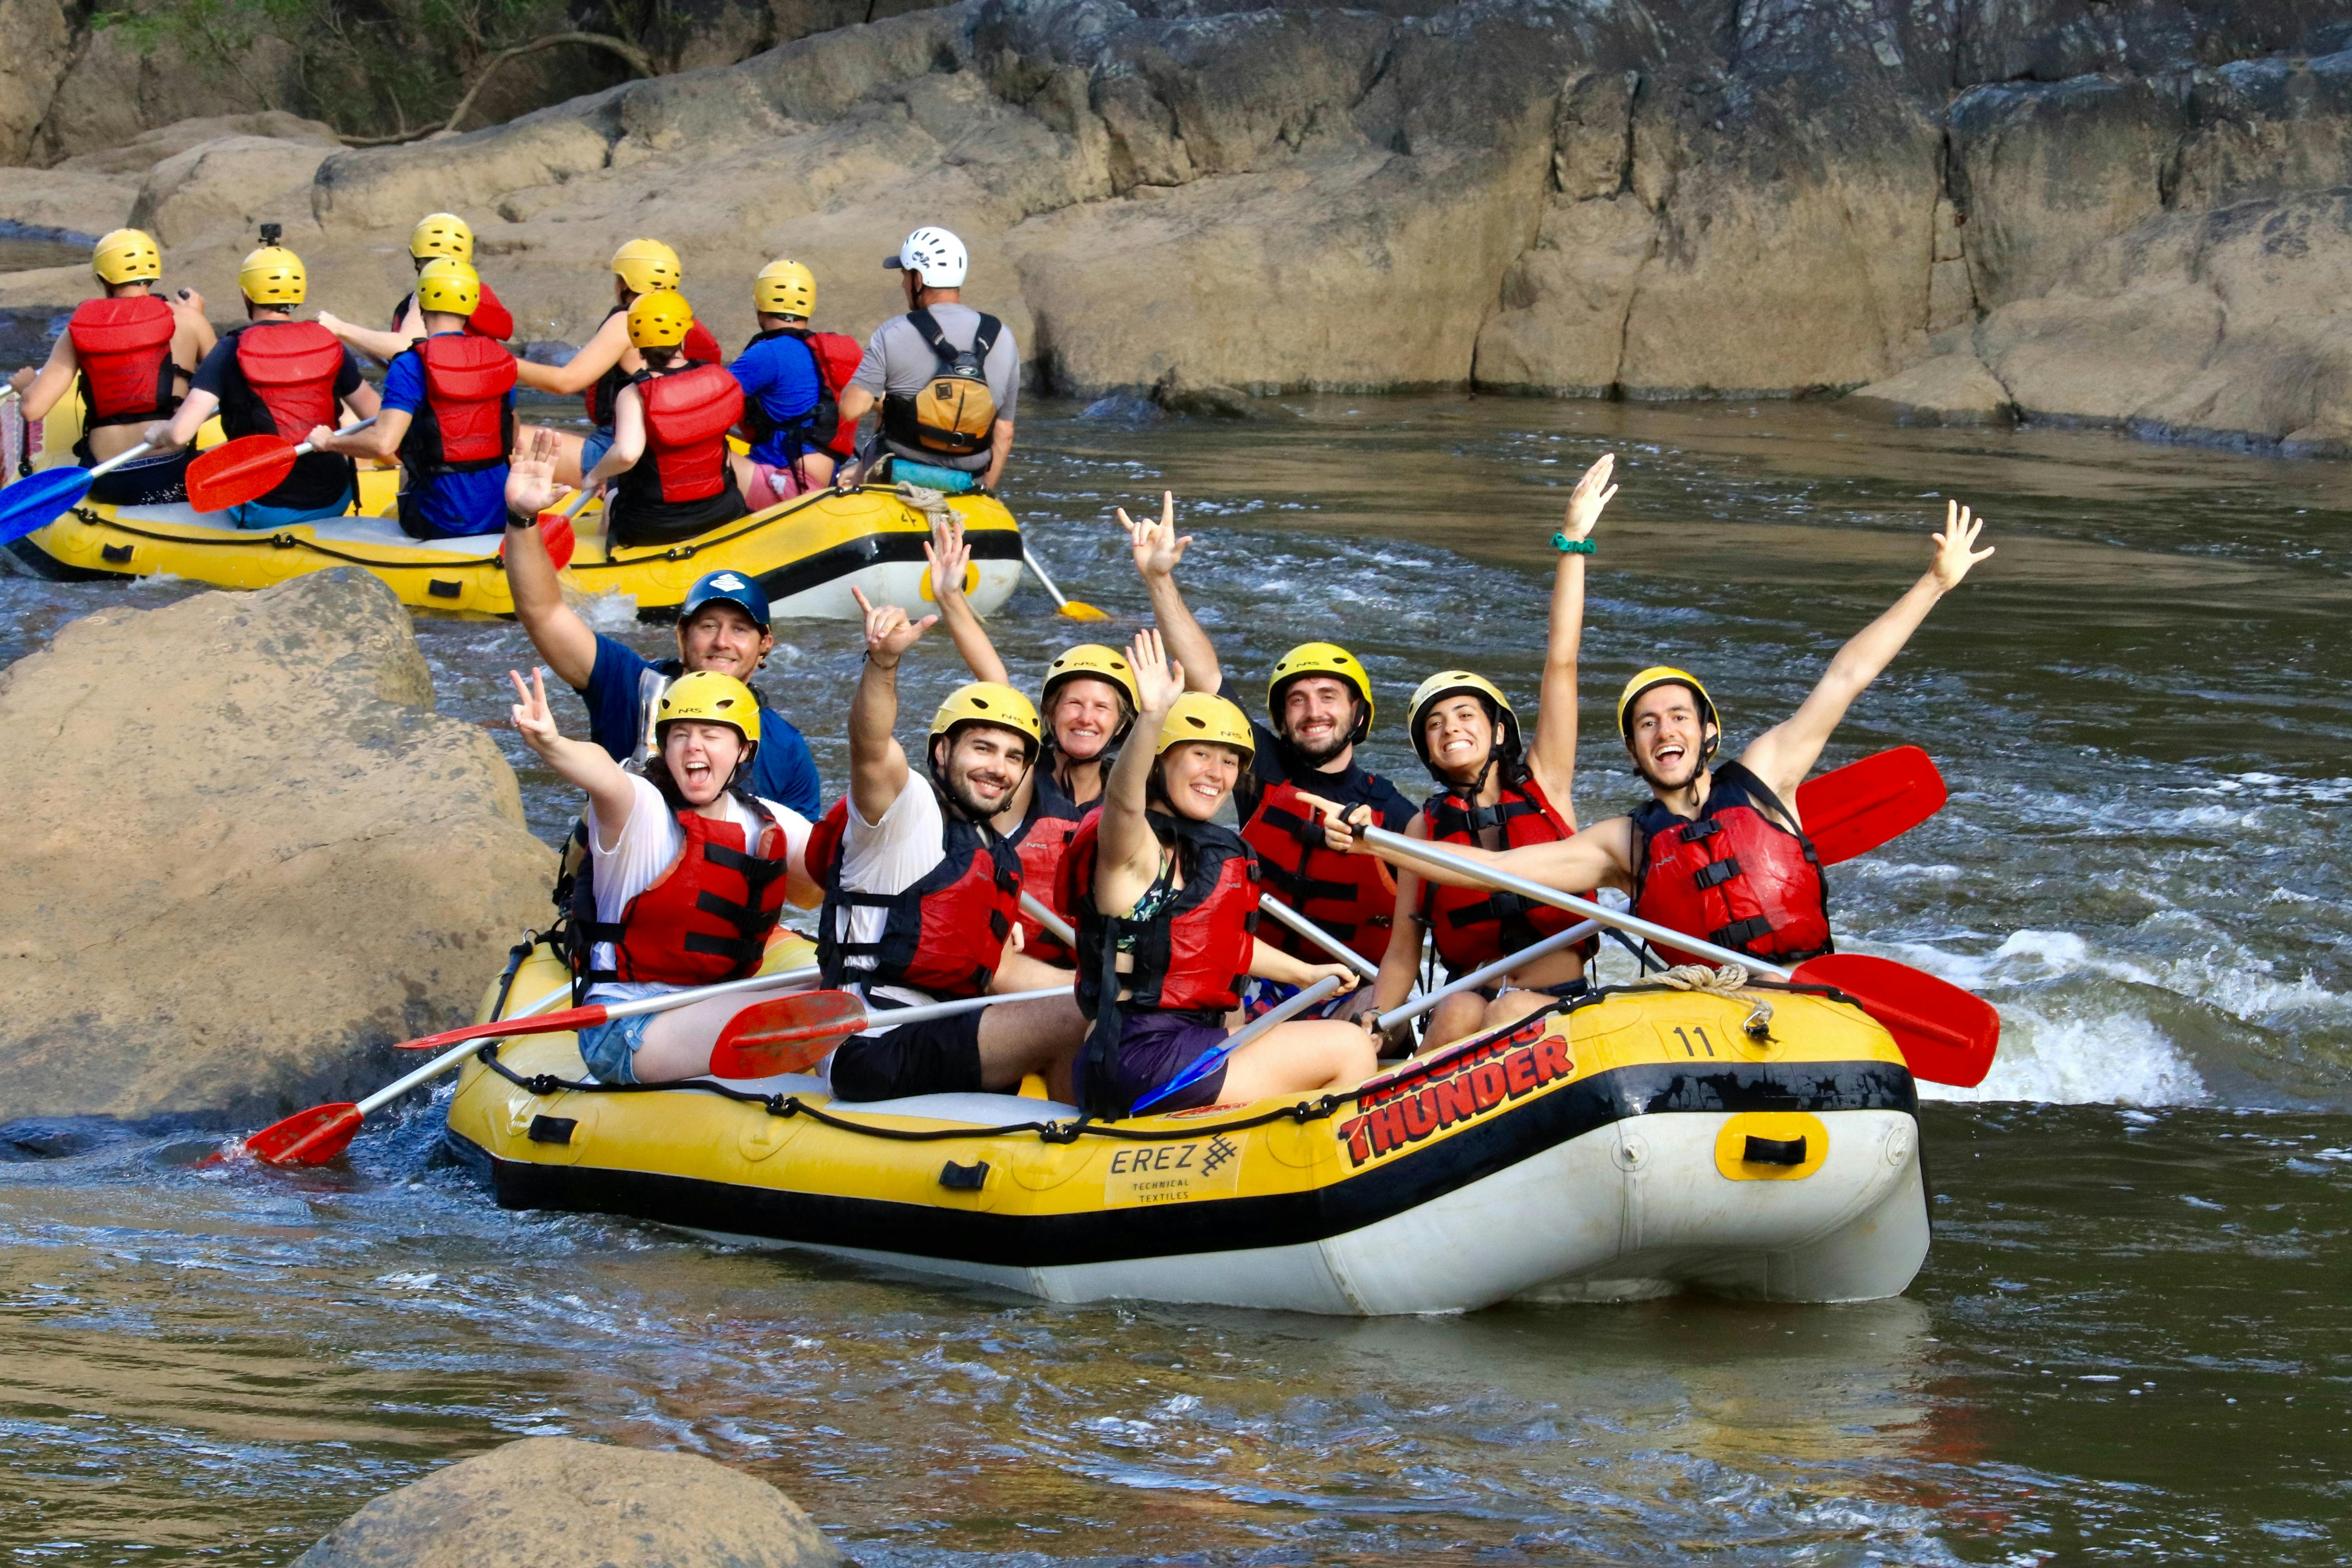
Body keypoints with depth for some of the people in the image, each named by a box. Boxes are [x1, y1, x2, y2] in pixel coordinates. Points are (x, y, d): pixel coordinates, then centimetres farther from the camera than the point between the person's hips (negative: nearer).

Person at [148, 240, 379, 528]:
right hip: (333, 502, 3)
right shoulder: (328, 345, -1)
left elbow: (180, 433, -18)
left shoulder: (231, 351, -10)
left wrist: (158, 431, 6)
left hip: (264, 510, -3)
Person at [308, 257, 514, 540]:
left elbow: (383, 443, -24)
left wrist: (329, 441, -6)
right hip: (501, 516, 4)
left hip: (443, 523, -4)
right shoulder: (499, 360, 4)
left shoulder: (411, 366, -14)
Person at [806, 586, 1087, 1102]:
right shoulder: (910, 804, -2)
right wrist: (884, 661, -43)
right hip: (876, 1050, -9)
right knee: (1073, 1019, -21)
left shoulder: (1001, 860, 24)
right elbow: (870, 746, -23)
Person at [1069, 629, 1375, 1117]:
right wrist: (1152, 718, -52)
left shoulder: (1216, 853, 14)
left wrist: (1304, 974, 42)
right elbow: (1123, 799, -36)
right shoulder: (1136, 848, -13)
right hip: (1142, 1062, -10)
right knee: (1350, 1049, -7)